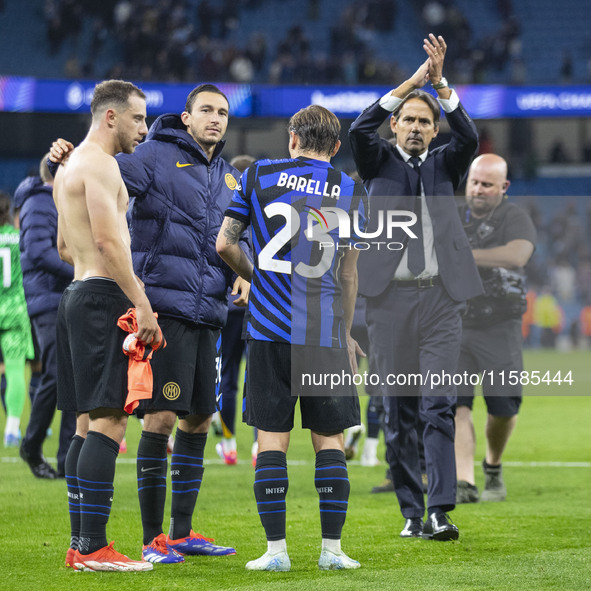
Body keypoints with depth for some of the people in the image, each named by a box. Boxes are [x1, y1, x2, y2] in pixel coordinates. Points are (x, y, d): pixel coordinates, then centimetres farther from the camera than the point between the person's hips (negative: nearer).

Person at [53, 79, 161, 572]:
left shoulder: (71, 165, 21)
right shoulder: (99, 164, -11)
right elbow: (108, 240, -21)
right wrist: (141, 302, -21)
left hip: (78, 294, 11)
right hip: (104, 297, -11)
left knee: (89, 423, 10)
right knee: (108, 421, -12)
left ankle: (80, 544, 11)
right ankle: (93, 547, -16)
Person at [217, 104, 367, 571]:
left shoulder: (259, 175, 4)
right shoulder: (352, 192, 6)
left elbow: (224, 244, 3)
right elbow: (348, 275, 8)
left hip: (269, 328, 0)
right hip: (325, 334, 0)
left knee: (272, 440, 3)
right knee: (330, 440, 7)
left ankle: (276, 549, 0)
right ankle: (332, 548, 5)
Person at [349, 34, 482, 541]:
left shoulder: (444, 164, 15)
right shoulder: (380, 163, 12)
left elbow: (469, 138, -6)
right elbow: (360, 130, -8)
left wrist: (441, 83, -15)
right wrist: (411, 82, -12)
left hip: (440, 296, 0)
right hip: (390, 296, 0)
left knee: (438, 405, -10)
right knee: (399, 411, 3)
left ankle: (441, 512, -15)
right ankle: (412, 512, 11)